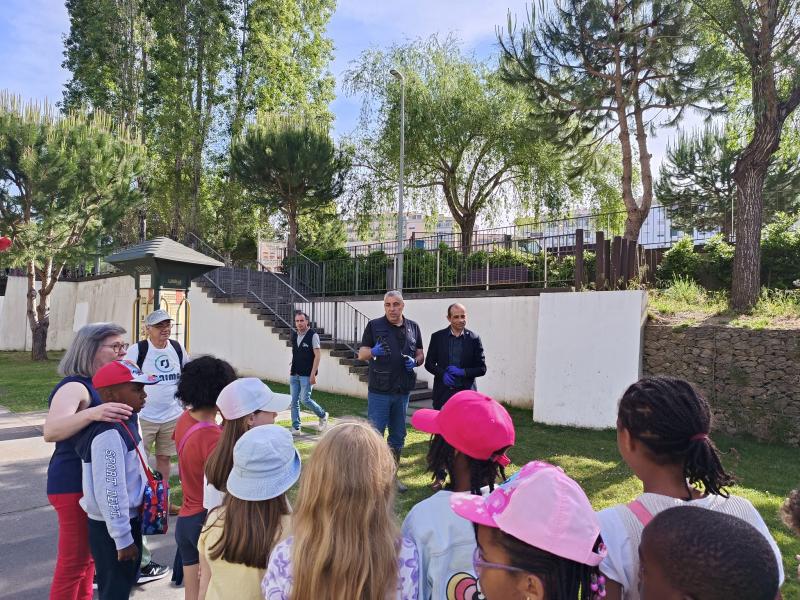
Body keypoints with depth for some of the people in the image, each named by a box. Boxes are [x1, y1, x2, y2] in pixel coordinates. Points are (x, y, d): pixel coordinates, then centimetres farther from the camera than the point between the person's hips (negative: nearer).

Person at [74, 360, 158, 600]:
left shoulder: (125, 423, 3)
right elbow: (109, 492, -26)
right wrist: (122, 539, -20)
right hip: (111, 527, -9)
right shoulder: (108, 435, -27)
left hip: (128, 519, 9)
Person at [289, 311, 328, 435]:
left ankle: (323, 415, 16)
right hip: (294, 374, 6)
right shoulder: (294, 335, 9)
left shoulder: (313, 335, -11)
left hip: (307, 375, -6)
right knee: (294, 401, 6)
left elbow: (317, 355, -13)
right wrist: (292, 368, 13)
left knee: (305, 399, -8)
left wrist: (313, 374, -17)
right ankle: (295, 428, 14)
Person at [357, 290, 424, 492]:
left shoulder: (413, 327, 8)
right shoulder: (374, 326, -2)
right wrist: (373, 351, -25)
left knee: (398, 436, 13)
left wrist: (415, 361, -7)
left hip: (402, 390, 4)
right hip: (379, 391, -4)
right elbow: (361, 354, -3)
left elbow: (420, 354, 15)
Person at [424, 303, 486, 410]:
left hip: (466, 392, -1)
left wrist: (463, 372, -13)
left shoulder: (474, 338, 1)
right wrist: (442, 373, -11)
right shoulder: (437, 337, 4)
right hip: (443, 393, 1)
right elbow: (429, 363, 8)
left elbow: (482, 369, 3)